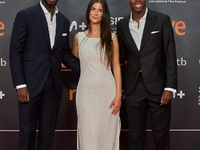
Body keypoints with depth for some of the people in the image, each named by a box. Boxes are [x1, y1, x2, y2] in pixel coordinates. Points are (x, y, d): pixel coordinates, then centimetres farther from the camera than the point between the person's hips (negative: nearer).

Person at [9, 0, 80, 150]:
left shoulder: (64, 21, 11)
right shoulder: (25, 15, -3)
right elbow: (15, 51, -6)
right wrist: (20, 85, -13)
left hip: (53, 85, 4)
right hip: (31, 84, -4)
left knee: (48, 131, 10)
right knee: (28, 130, 4)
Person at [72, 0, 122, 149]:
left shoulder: (111, 38, 4)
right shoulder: (79, 37, 7)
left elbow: (116, 67, 2)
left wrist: (118, 95, -4)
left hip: (107, 90, -1)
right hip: (86, 91, 1)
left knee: (107, 133, 2)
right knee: (88, 133, 2)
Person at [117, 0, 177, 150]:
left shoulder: (162, 20, -2)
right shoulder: (122, 25, 8)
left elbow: (170, 56, -5)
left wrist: (169, 87, -11)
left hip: (157, 86, -2)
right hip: (134, 87, 3)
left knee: (161, 133, 6)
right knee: (135, 134, 11)